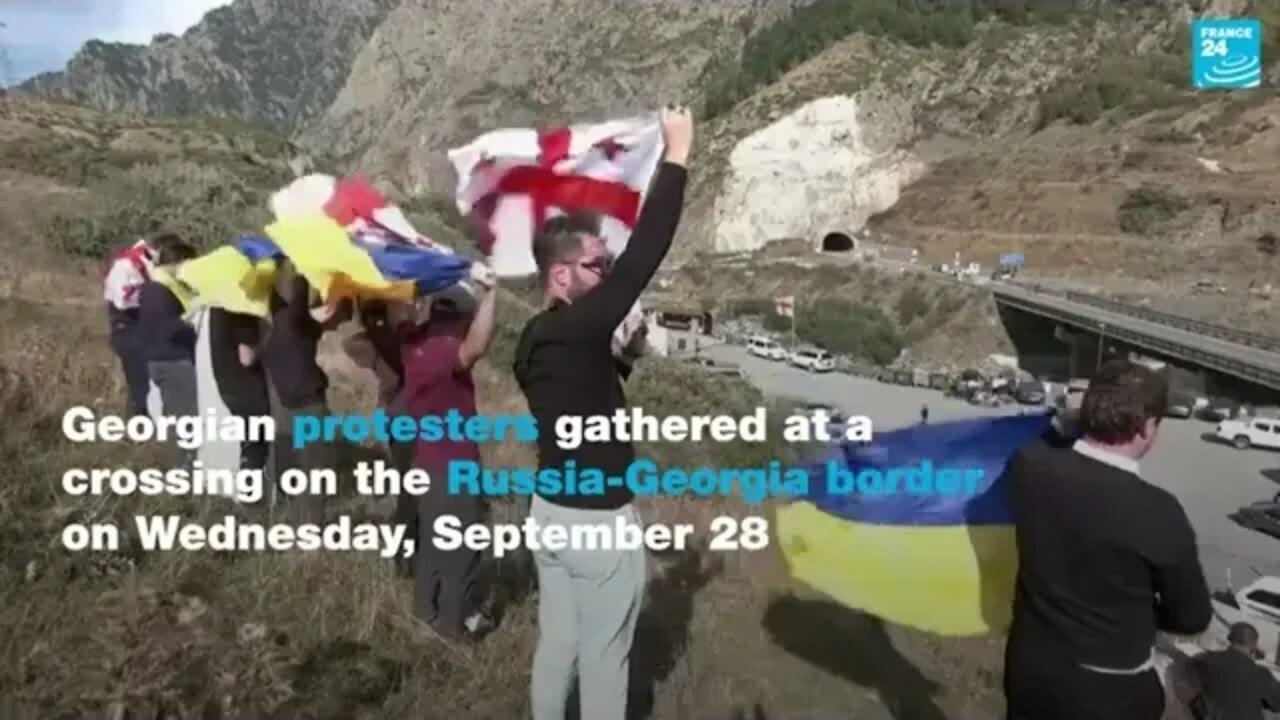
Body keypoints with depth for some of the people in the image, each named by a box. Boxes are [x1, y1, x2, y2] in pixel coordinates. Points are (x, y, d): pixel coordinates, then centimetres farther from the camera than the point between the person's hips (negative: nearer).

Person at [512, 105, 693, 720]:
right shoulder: (576, 331, -25)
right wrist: (676, 159, -23)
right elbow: (641, 260, -29)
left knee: (557, 640, 22)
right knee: (604, 656, 10)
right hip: (598, 521, -8)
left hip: (550, 509, 9)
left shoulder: (538, 339, 3)